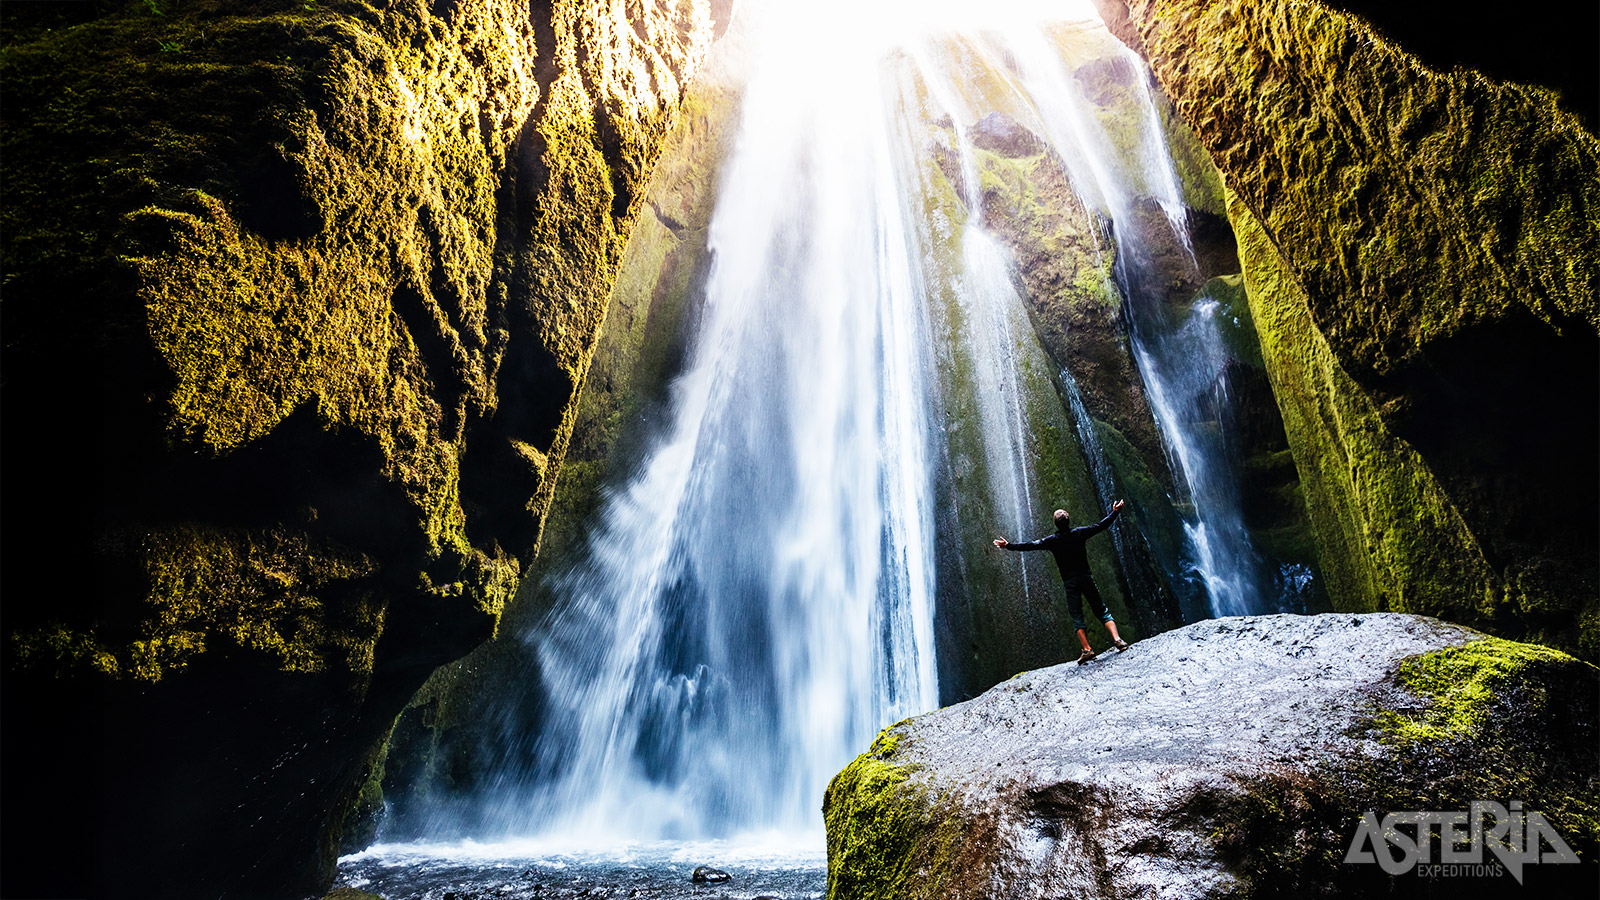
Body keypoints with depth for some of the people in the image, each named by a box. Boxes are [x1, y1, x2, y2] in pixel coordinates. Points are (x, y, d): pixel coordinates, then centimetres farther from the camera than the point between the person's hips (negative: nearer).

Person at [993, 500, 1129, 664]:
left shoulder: (1051, 540, -7)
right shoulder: (1079, 533, -2)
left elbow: (1031, 545, -10)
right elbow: (1101, 526, 5)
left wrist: (1009, 546, -4)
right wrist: (1115, 512, 18)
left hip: (1070, 582, -1)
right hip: (1086, 577, 2)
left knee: (1077, 617, 2)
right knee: (1102, 610, 8)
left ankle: (1087, 649, -7)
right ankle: (1117, 639, -5)